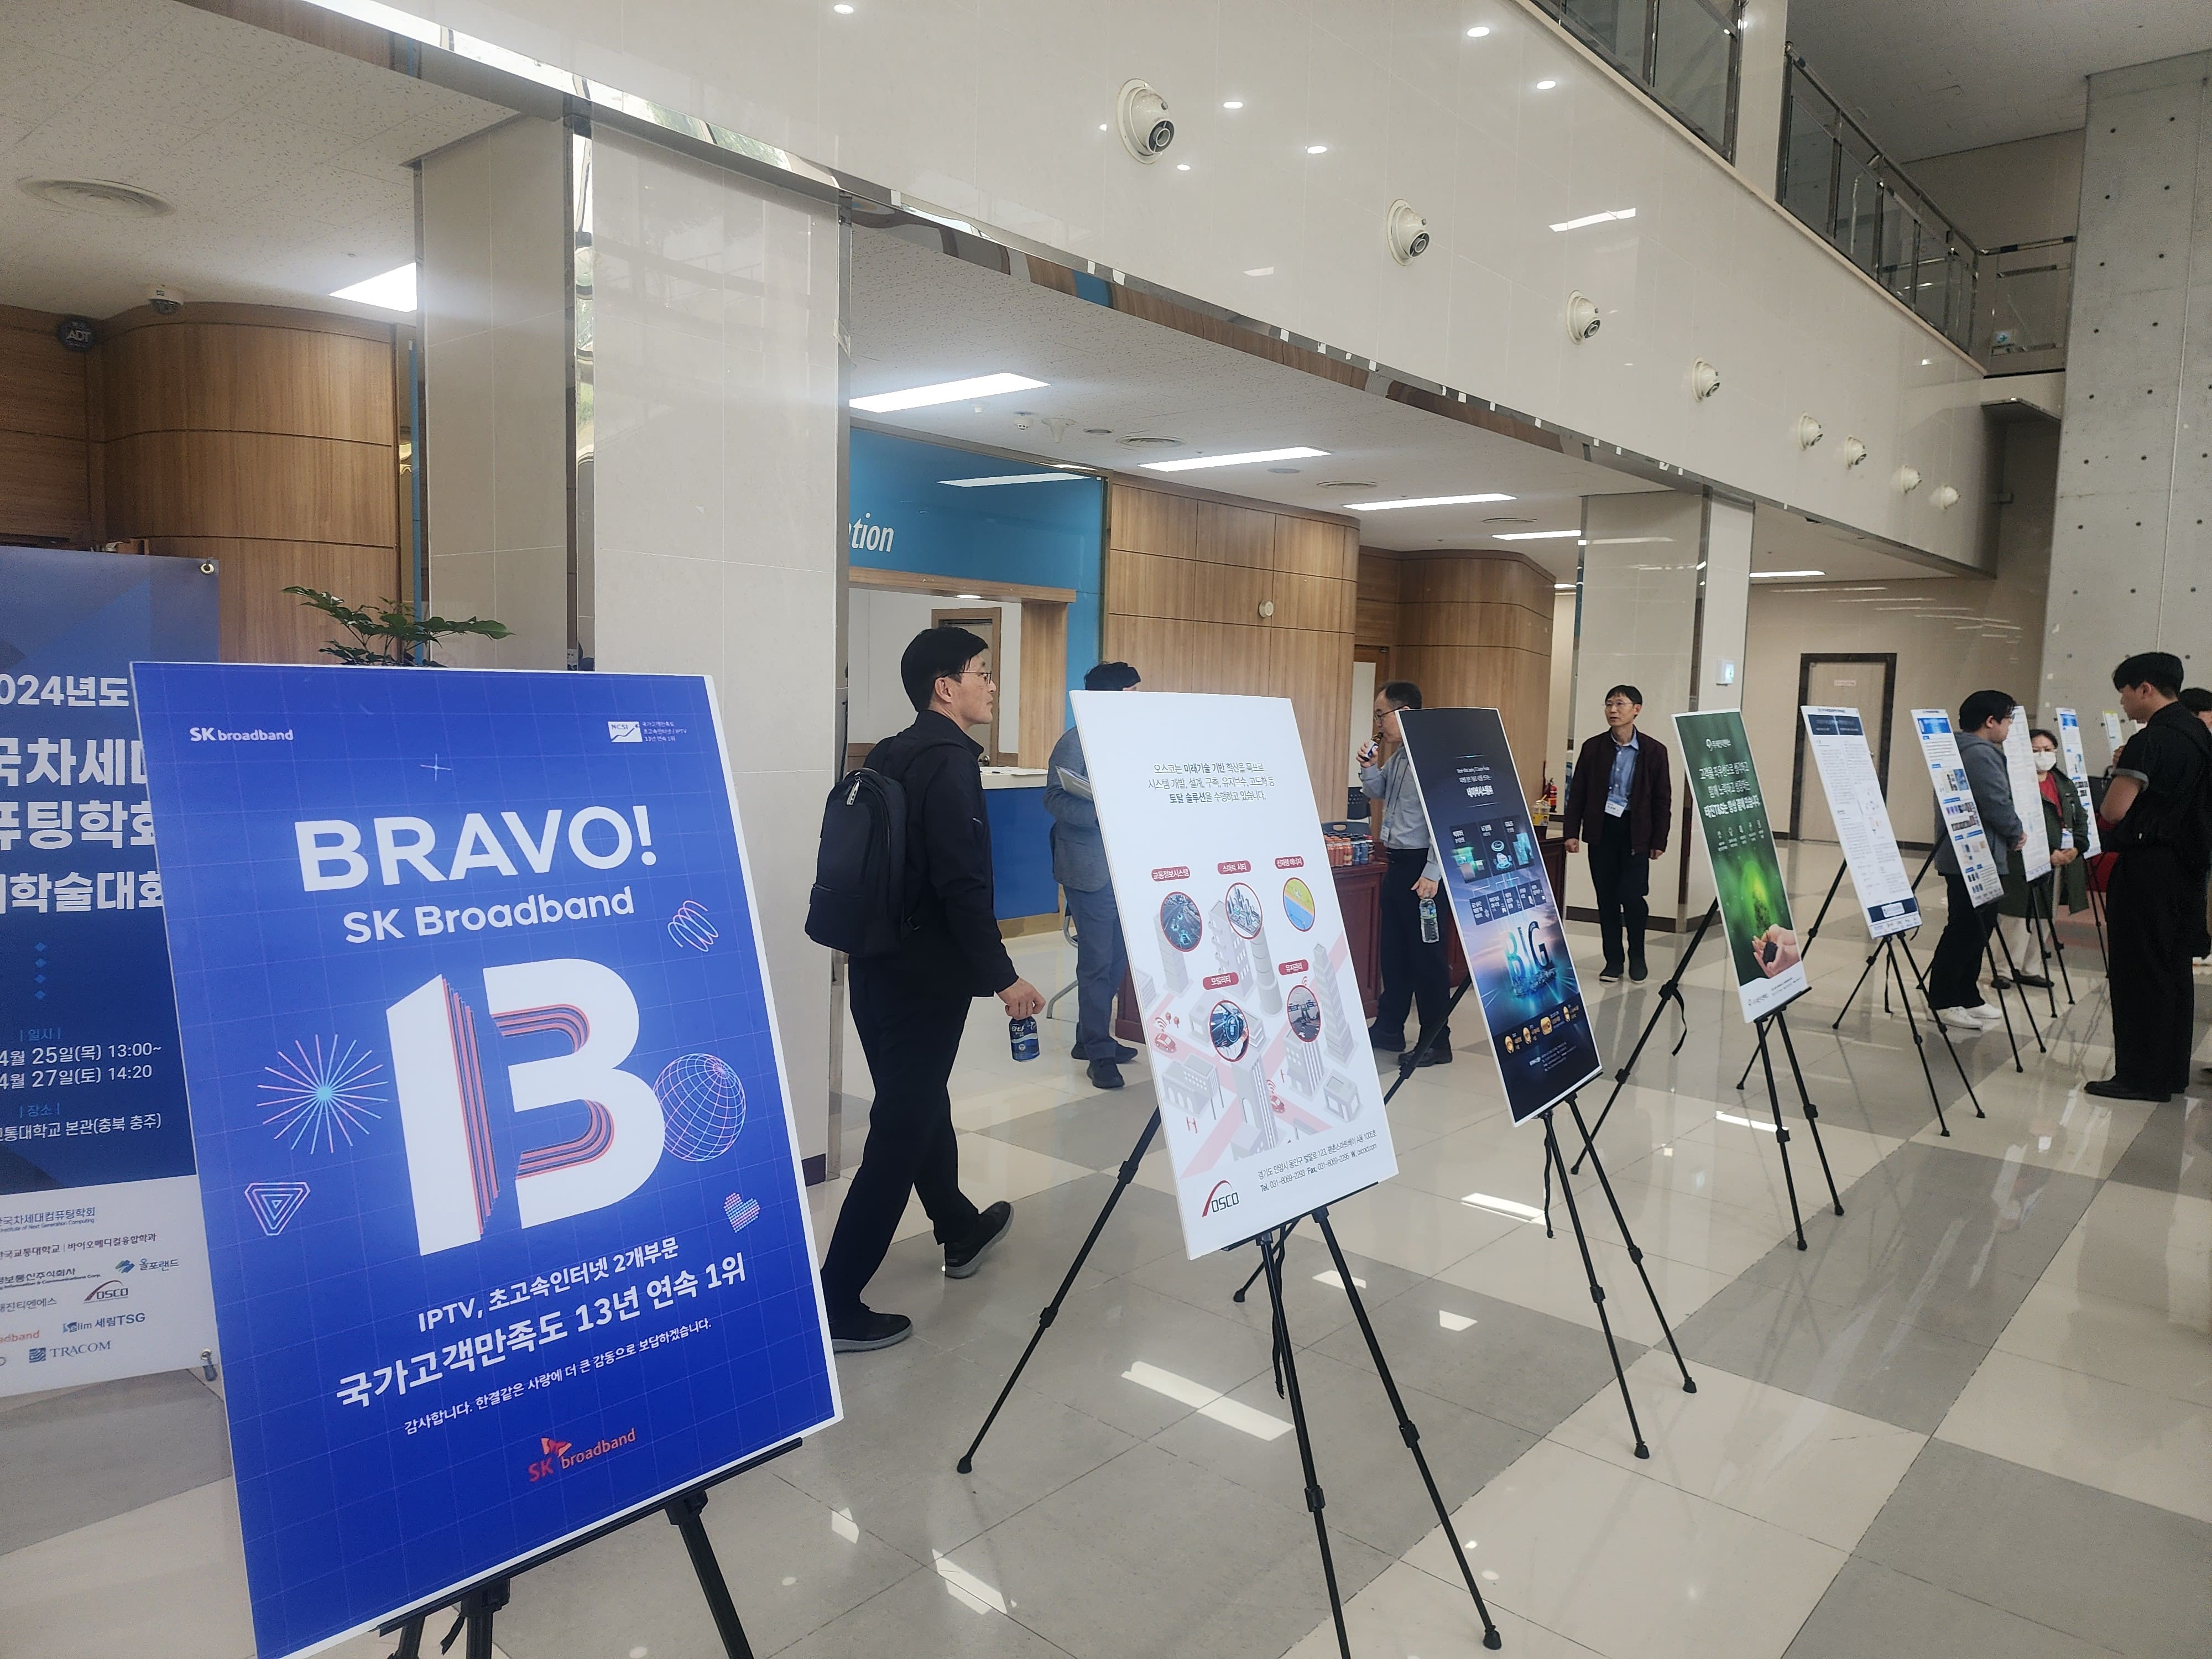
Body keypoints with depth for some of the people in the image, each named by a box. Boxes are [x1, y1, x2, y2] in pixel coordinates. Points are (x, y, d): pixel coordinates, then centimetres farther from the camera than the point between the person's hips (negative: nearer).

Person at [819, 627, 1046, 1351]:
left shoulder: (891, 757, 11)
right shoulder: (949, 764, -16)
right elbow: (963, 887, -23)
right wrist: (1004, 977, -17)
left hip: (878, 969, 10)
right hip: (925, 979, -9)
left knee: (919, 1104, 23)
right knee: (900, 1133, -3)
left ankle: (961, 1233, 44)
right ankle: (836, 1306, 1)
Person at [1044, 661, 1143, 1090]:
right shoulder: (1076, 741, -8)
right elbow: (1055, 798, -14)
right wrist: (1102, 814, -26)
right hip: (1091, 866, -7)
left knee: (1117, 958, 12)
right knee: (1098, 962, -1)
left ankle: (1090, 1038, 27)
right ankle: (1099, 1053, 9)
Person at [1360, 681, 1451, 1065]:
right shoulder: (1395, 754, 9)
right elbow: (1377, 793, 25)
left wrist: (1432, 874, -24)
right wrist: (1369, 767, 4)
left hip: (1421, 866, -10)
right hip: (1397, 862, 10)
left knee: (1426, 954, 0)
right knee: (1393, 950, 17)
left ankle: (1436, 1043, 11)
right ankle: (1388, 1030, 29)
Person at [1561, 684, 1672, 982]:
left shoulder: (1654, 750, -2)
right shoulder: (1593, 747, 2)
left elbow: (1663, 799, 1)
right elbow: (1577, 791, 5)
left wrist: (1659, 840, -1)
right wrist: (1571, 832, -1)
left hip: (1635, 832, -2)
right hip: (1601, 830, 2)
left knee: (1632, 896, -6)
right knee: (1607, 899, 6)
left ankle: (1637, 956, 17)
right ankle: (1613, 961, 17)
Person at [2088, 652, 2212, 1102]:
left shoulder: (2151, 740, -17)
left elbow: (2114, 811, -20)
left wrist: (2119, 773, -2)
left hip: (2147, 867, -9)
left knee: (2140, 972, -4)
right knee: (2174, 970, 14)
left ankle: (2141, 1077, 0)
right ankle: (2171, 1072, 21)